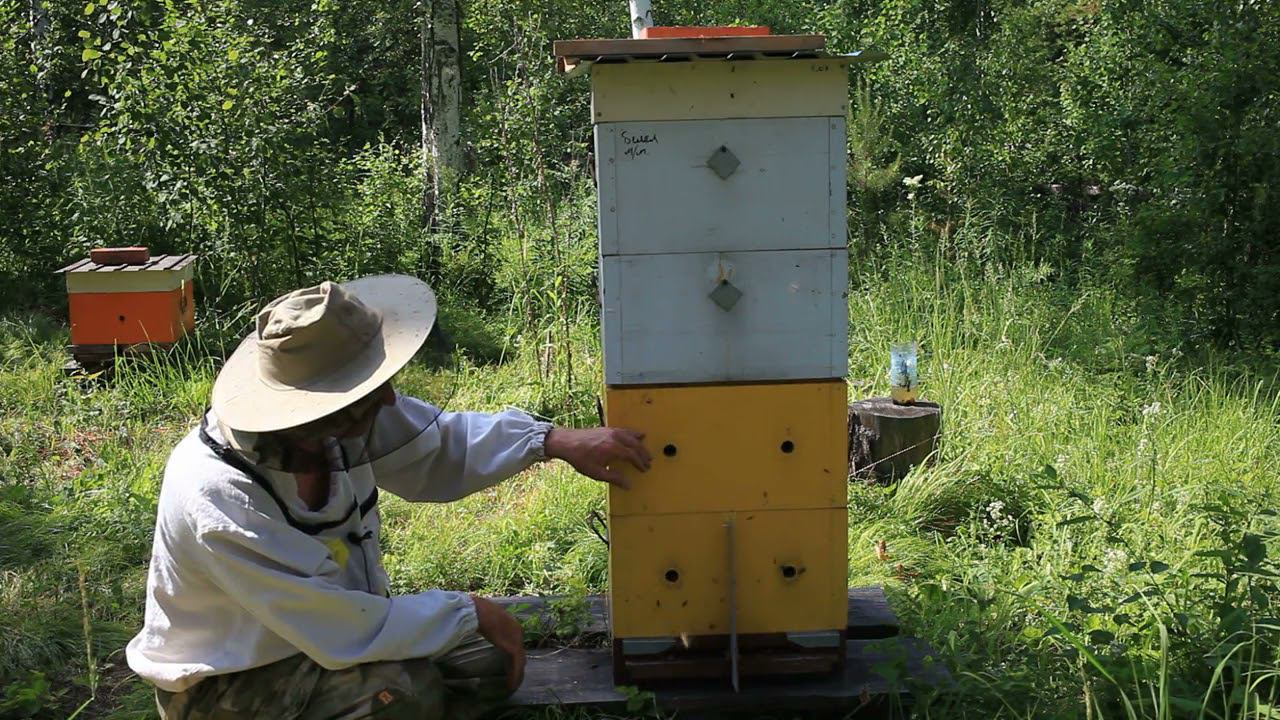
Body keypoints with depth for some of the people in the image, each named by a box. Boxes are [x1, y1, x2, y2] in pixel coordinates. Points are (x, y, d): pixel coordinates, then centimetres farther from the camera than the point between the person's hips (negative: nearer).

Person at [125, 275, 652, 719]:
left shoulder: (341, 417, -14)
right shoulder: (220, 498, -34)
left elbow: (439, 444, 4)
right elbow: (340, 630, -32)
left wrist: (556, 441, -7)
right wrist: (470, 612, -20)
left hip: (330, 629, 8)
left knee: (491, 664, 2)